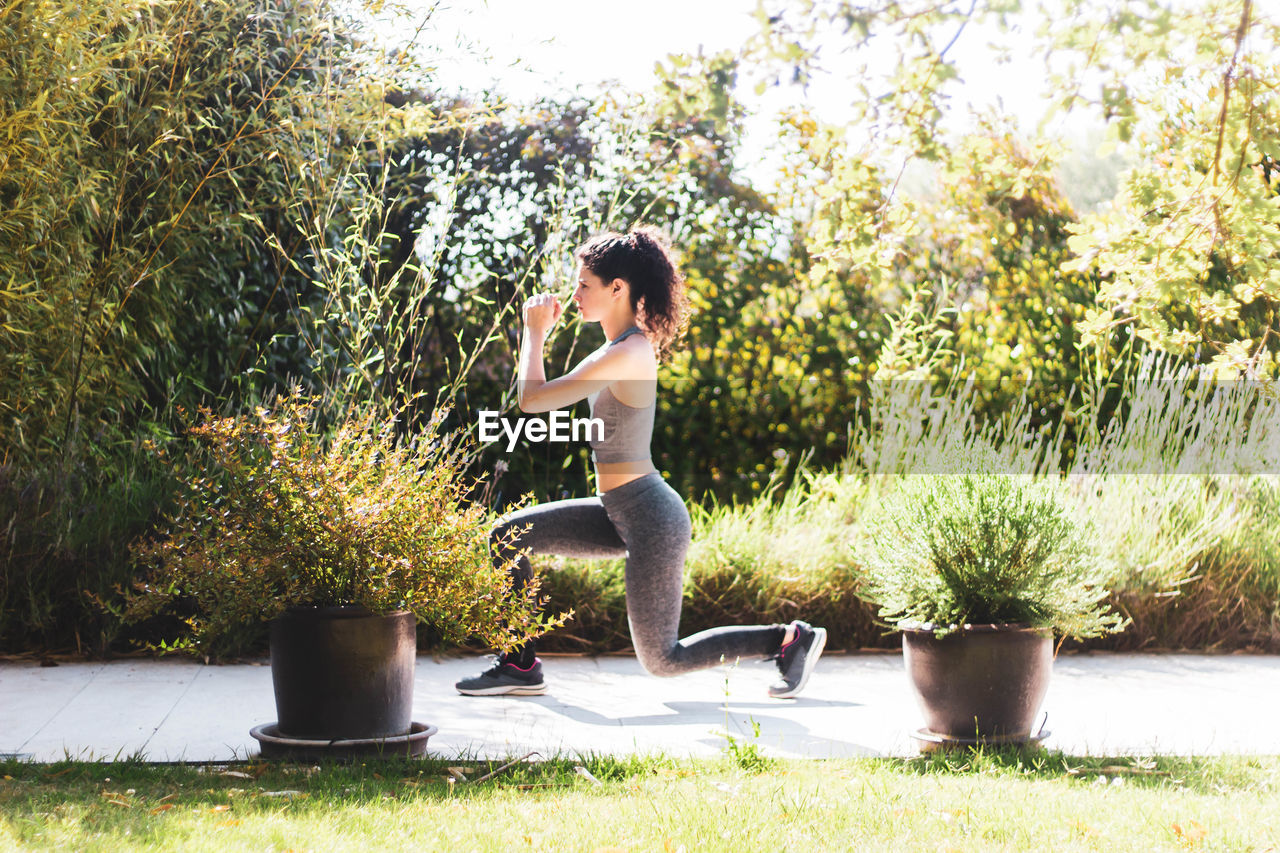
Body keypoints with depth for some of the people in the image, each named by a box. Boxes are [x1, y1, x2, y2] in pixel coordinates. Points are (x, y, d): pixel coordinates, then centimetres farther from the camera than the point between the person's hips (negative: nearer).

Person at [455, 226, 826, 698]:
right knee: (507, 537, 7)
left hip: (651, 520, -10)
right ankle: (520, 665, 13)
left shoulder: (625, 355, -24)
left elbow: (532, 399, -22)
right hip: (622, 514, 10)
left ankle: (789, 638, 11)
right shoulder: (633, 342, 5)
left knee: (662, 660, 2)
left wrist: (534, 332, -8)